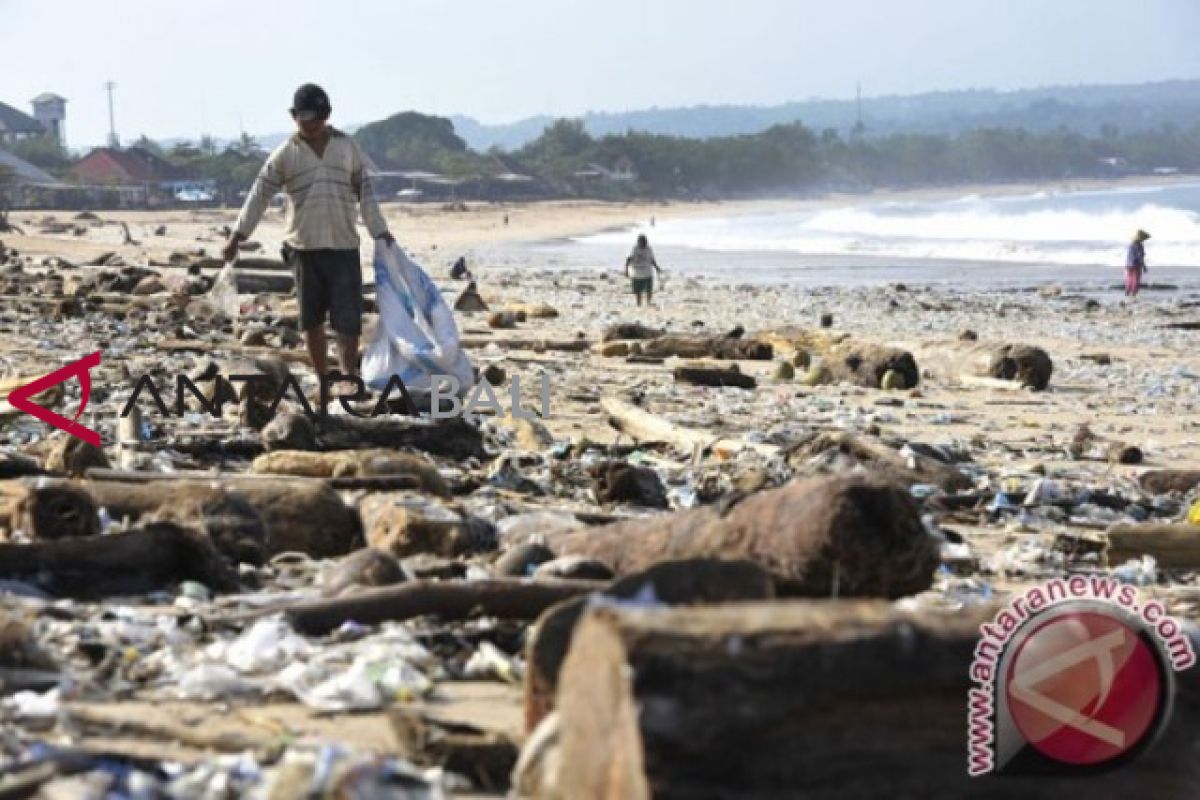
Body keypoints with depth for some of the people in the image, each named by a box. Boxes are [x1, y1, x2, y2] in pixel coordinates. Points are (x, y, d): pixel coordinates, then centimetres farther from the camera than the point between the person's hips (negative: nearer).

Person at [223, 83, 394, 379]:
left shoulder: (348, 147, 6)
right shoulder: (285, 153, 2)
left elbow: (365, 193, 10)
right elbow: (259, 196, 0)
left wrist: (381, 232, 3)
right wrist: (237, 236, -7)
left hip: (344, 245, 0)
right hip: (304, 247, 0)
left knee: (348, 319, -7)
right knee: (311, 320, 6)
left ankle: (349, 377, -6)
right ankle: (323, 380, 16)